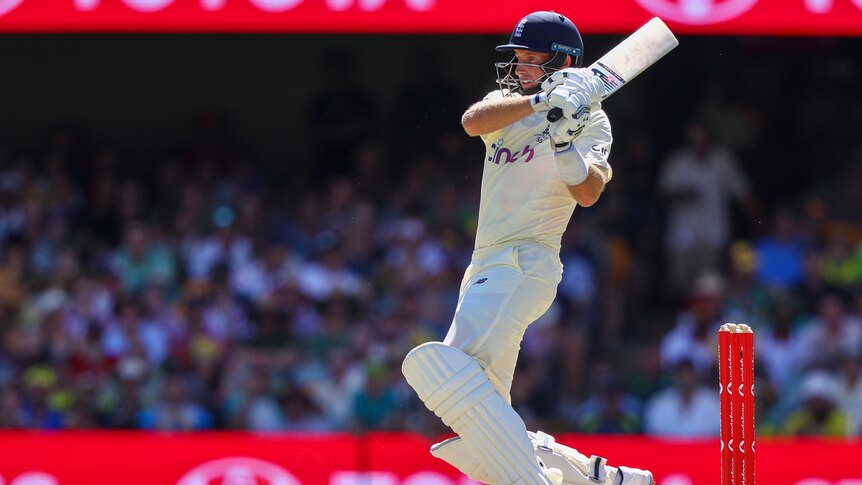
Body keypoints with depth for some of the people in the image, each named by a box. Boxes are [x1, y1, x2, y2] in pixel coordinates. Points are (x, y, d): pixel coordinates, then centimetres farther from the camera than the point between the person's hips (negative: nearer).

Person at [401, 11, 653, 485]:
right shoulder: (508, 102, 17)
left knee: (445, 368, -31)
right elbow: (473, 121, -7)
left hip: (526, 264, -8)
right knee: (476, 442, 7)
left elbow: (588, 193, -16)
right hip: (486, 271, 8)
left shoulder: (588, 117, 1)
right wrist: (538, 103, -21)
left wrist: (563, 142, -33)